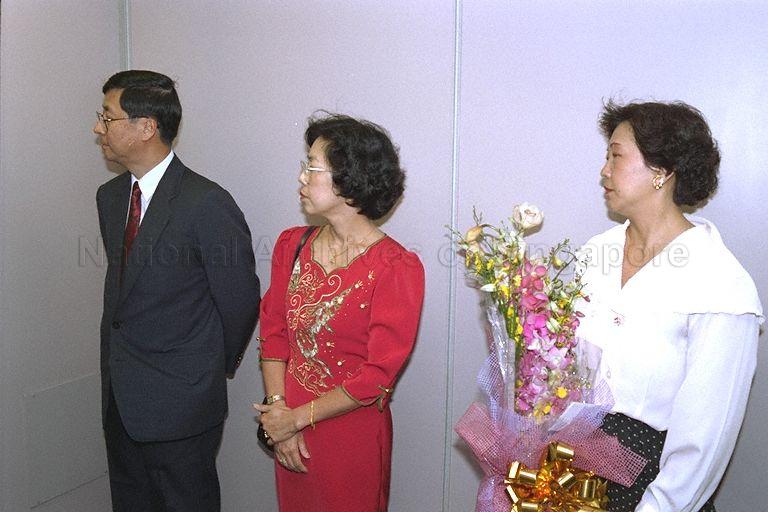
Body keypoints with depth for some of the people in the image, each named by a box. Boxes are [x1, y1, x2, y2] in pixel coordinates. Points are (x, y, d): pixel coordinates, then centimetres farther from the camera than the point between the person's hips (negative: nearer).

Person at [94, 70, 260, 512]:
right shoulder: (110, 196, 4)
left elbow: (240, 300, -14)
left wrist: (215, 367, 0)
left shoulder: (208, 203, -22)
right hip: (119, 393, 8)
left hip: (180, 402, -7)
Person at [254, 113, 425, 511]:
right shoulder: (292, 245, -1)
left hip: (352, 433, -5)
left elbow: (378, 375, -18)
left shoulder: (396, 268, -20)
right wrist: (277, 409, -9)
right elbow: (273, 332, 2)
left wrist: (296, 417, -14)